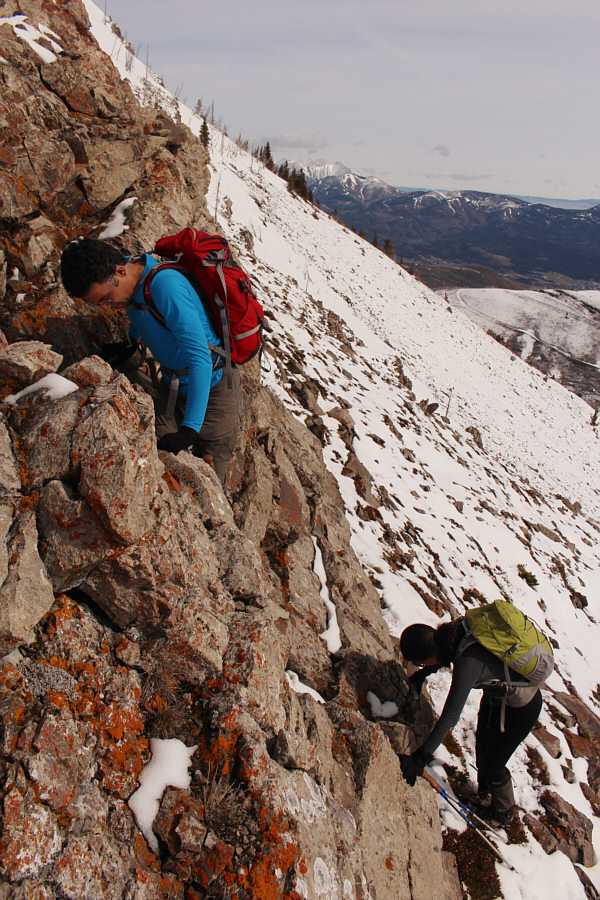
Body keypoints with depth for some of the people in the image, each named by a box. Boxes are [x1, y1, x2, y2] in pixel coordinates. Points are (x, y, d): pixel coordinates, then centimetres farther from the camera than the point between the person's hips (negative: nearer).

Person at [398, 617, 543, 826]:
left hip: (520, 709, -7)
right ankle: (484, 793, 49)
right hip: (496, 694, 7)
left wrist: (420, 758, -30)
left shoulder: (467, 665, -40)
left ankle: (504, 813, 40)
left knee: (492, 764, 11)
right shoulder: (457, 629, -21)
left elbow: (450, 717, -35)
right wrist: (423, 674, 10)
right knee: (482, 746, 22)